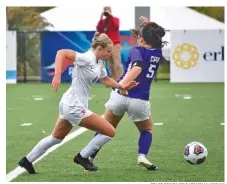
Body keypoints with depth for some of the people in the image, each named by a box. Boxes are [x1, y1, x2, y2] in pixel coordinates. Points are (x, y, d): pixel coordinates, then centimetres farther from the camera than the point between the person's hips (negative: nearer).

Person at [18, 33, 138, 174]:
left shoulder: (99, 62, 7)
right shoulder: (87, 59, -21)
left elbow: (105, 79, 22)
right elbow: (62, 53, -28)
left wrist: (121, 86, 8)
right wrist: (57, 76, -35)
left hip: (68, 104, 10)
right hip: (75, 107, -10)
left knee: (56, 138, 27)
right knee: (110, 132, -5)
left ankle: (27, 161, 36)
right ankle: (82, 157, 8)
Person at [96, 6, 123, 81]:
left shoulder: (115, 19, 4)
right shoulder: (103, 21, 15)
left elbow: (116, 26, -17)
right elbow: (98, 29, -1)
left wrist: (111, 16, -13)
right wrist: (101, 18, -6)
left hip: (115, 44, -5)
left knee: (117, 63, -15)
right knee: (111, 64, 5)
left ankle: (120, 79, -19)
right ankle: (113, 79, 7)